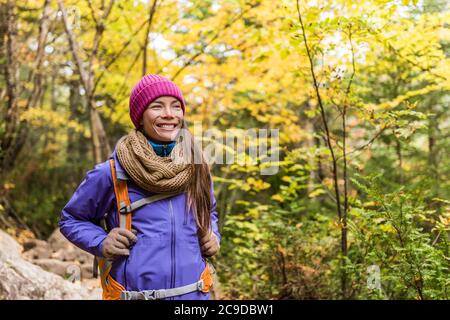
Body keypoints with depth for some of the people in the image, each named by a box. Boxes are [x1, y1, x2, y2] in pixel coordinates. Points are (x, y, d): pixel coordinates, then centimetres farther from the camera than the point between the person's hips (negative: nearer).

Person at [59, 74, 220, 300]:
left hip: (195, 295, 3)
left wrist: (213, 237, 1)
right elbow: (71, 219, 5)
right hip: (133, 293, -3)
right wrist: (101, 243, -12)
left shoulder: (196, 168, 1)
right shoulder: (112, 173, -9)